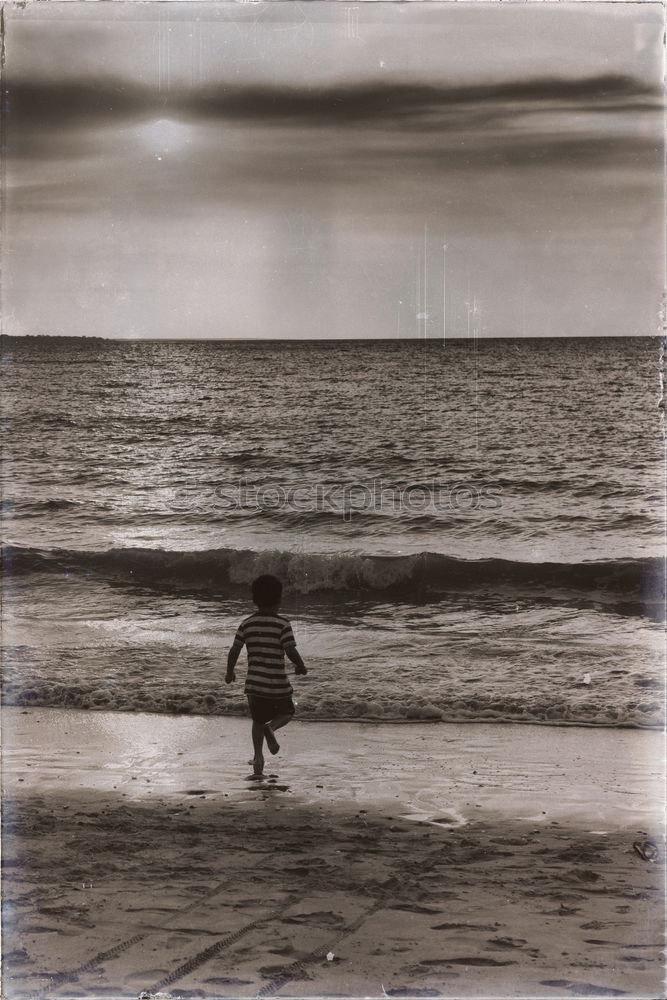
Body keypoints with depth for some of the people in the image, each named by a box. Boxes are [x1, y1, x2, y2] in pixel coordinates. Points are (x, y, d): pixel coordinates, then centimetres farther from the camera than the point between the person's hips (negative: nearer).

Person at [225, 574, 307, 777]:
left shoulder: (247, 624, 0)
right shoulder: (282, 624, -11)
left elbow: (234, 651, -1)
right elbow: (291, 651, -15)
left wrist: (230, 671, 16)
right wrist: (300, 667, 4)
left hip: (254, 683, 3)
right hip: (277, 684, -3)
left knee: (258, 720, 21)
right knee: (286, 713, 20)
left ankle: (258, 758, 9)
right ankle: (271, 728, -12)